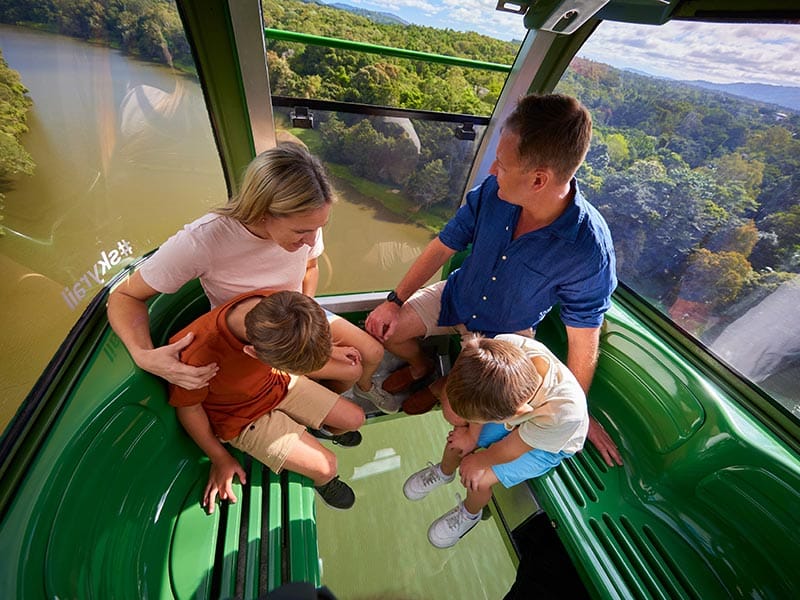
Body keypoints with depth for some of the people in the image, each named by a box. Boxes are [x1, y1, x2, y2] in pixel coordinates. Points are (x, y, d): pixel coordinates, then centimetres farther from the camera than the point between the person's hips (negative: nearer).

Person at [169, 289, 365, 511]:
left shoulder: (276, 303, -29)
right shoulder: (197, 356, -40)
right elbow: (188, 407, -17)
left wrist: (329, 350, 6)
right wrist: (220, 459, -5)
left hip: (281, 385, 5)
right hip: (244, 418, -4)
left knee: (355, 419, 7)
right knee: (326, 466, -8)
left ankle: (325, 432, 43)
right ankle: (324, 481, 31)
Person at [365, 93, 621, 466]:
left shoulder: (589, 251, -31)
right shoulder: (491, 192, -22)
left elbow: (583, 343, -19)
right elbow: (442, 247, -10)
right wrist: (394, 301, -12)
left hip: (507, 332, -3)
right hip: (457, 298, 4)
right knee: (382, 328, -5)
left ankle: (442, 386, 19)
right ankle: (420, 366, 28)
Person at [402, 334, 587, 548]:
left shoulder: (564, 414, -45)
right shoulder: (505, 346, -41)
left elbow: (509, 450, -24)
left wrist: (478, 461, -8)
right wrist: (472, 436, -10)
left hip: (548, 444, -3)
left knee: (479, 480, -11)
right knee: (458, 439, -3)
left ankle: (470, 514, 26)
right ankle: (444, 472, 33)